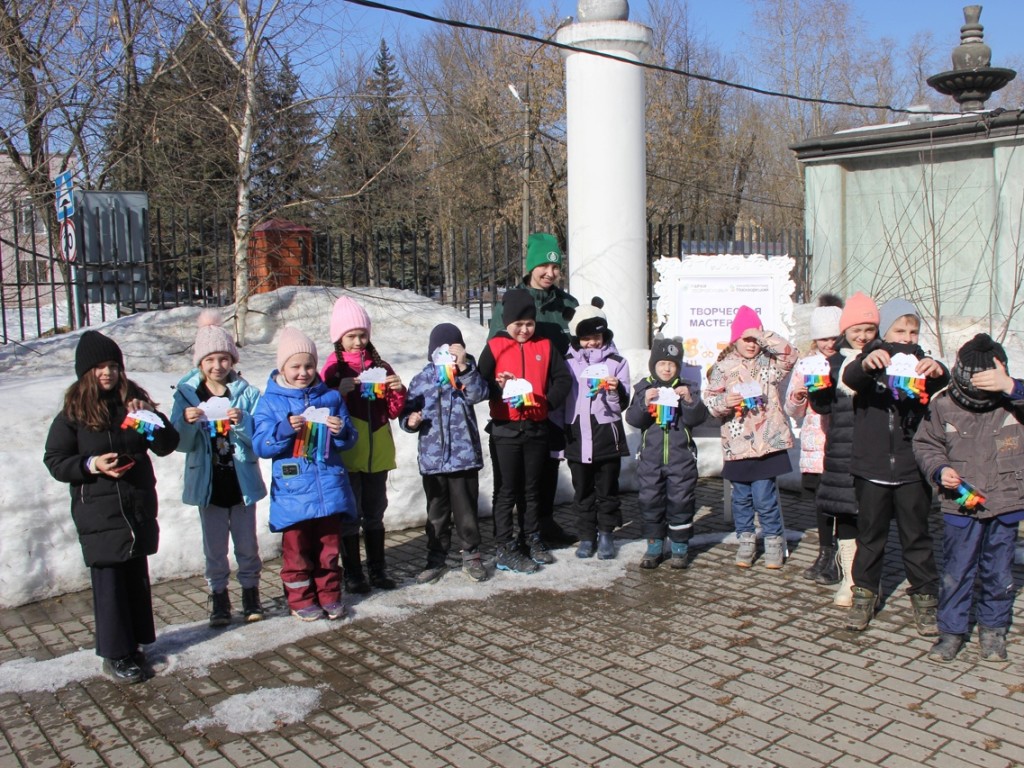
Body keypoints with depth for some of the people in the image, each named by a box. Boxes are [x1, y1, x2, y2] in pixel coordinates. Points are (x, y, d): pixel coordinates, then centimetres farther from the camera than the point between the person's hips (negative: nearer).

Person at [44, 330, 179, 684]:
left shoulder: (134, 400, 5)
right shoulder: (73, 411, -3)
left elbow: (167, 445, 5)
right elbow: (54, 460, -2)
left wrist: (149, 420, -14)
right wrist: (91, 465, -18)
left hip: (139, 507, 4)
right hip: (98, 512, -3)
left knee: (137, 578, 11)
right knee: (108, 581, 1)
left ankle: (134, 643, 26)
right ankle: (115, 654, 13)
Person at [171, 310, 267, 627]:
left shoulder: (246, 392, -5)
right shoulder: (187, 394, -3)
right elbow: (181, 443, -7)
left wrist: (242, 422, -29)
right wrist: (187, 422, -26)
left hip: (242, 481, 0)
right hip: (208, 484, 1)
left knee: (247, 544, 12)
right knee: (215, 548, 12)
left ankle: (251, 592, 28)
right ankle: (218, 596, 26)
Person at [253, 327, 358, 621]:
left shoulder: (331, 396, 6)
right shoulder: (270, 401, -1)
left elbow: (350, 439, 9)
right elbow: (260, 446, -7)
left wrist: (341, 430, -14)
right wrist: (285, 429, -23)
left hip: (330, 488, 2)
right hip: (293, 492, -2)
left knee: (329, 546, 12)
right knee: (297, 549, 6)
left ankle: (329, 595, 26)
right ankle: (301, 599, 21)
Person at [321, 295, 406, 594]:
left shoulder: (380, 366, 8)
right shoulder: (333, 369, -3)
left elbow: (393, 412, 9)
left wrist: (398, 392, -10)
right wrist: (340, 392, -23)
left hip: (377, 453, 4)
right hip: (347, 454, -4)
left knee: (375, 513, 14)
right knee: (350, 516, 4)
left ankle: (377, 569, 24)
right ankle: (352, 574, 15)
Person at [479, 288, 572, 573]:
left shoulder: (545, 346, 6)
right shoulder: (495, 347, -2)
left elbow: (563, 379, 4)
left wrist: (548, 401, -11)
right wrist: (499, 387, -23)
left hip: (537, 427, 3)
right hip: (505, 429, -3)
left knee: (530, 488, 16)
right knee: (508, 490, 2)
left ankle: (532, 539, 29)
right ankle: (505, 550, 8)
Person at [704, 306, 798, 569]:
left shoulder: (769, 362, 4)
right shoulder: (723, 367, 5)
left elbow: (789, 354, -15)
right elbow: (710, 399, 3)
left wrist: (763, 336, -17)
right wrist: (724, 402, -18)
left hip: (767, 442, -2)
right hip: (737, 445, 2)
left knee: (764, 497, -3)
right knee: (741, 496, 12)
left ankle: (774, 540, 17)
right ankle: (746, 539, 29)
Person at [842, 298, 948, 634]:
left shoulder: (920, 362, 3)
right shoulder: (870, 360, -1)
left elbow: (941, 381, -19)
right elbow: (850, 377, -24)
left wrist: (936, 370, -44)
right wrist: (867, 364, -48)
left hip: (912, 470, 1)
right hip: (871, 468, 0)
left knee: (917, 536, 9)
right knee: (870, 534, 11)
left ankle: (925, 598, 22)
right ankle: (864, 594, 24)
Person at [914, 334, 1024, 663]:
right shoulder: (943, 404, -8)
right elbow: (925, 444, 4)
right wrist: (940, 469, -13)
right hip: (960, 506, 0)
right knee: (956, 573, 7)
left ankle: (993, 629, 32)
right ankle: (952, 630, 23)